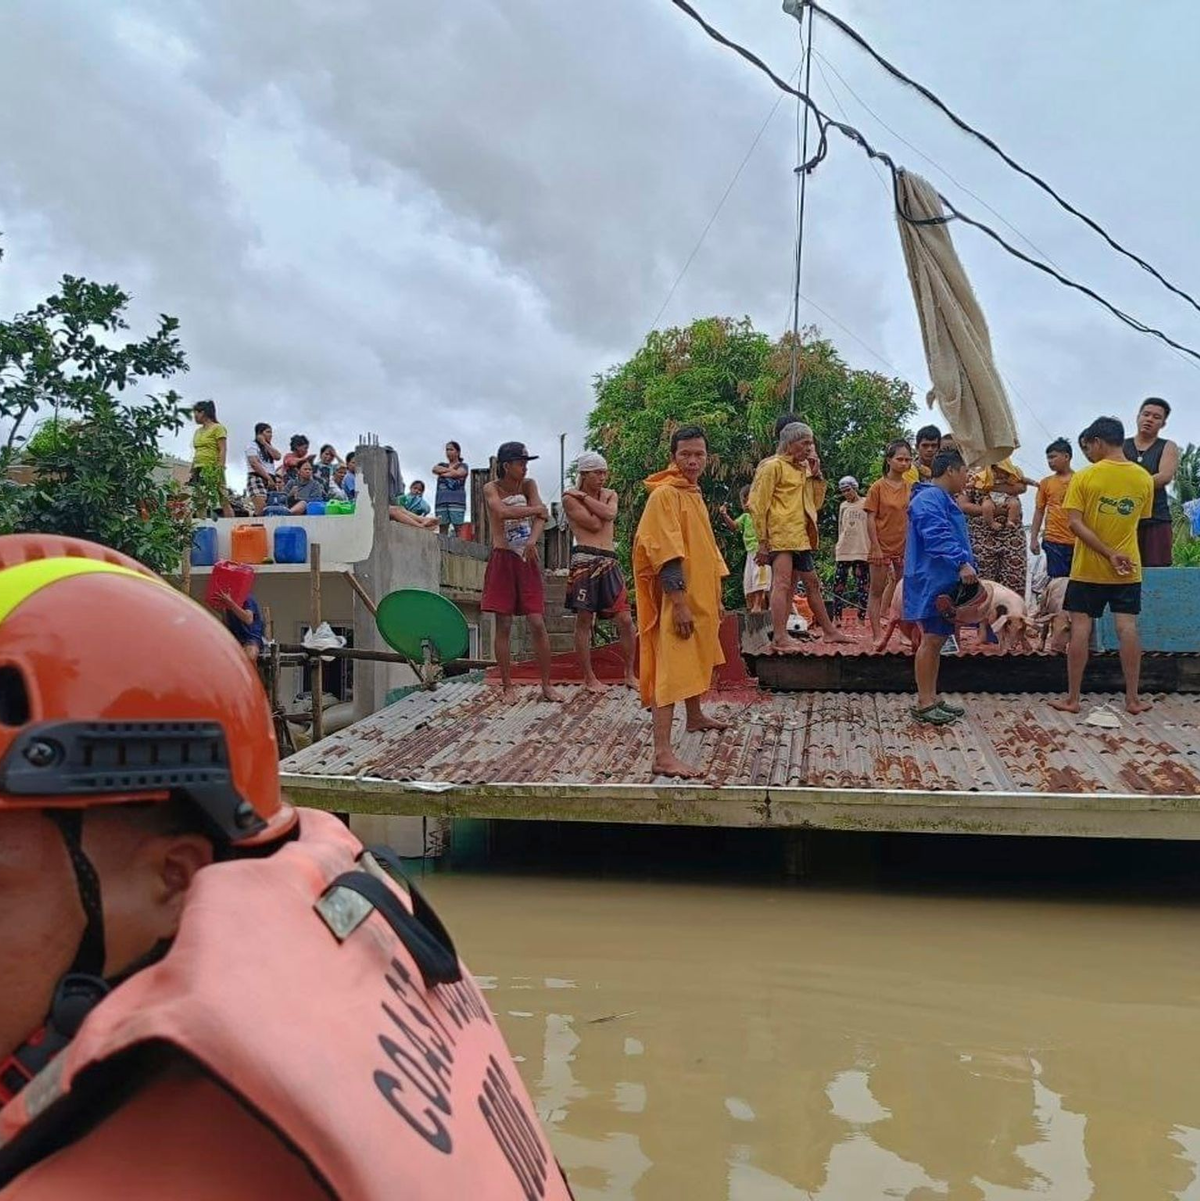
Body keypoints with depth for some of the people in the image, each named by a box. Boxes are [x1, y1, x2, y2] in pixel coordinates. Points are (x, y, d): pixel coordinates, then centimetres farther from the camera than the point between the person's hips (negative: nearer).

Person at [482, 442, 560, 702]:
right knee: (504, 625, 0)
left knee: (538, 623, -3)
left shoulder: (529, 485, 6)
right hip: (502, 561, -2)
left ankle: (546, 686, 5)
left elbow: (541, 516, -10)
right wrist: (535, 509, -14)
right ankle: (508, 688, 9)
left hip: (527, 561, 2)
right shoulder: (491, 489, -3)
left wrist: (533, 539, -28)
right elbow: (503, 512, -24)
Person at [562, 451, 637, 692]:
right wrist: (585, 497, 4)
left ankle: (630, 674, 13)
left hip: (610, 561, 5)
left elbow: (609, 514, -6)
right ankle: (589, 678, 9)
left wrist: (585, 497, -3)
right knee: (584, 620, 0)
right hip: (585, 560, -5)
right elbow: (595, 524, -10)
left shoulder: (610, 494, 17)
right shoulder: (570, 498, 0)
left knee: (625, 620, 1)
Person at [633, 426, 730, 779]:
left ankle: (696, 716, 47)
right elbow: (665, 554, -20)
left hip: (701, 598, 10)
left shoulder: (694, 495, 16)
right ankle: (663, 755, -18)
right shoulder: (664, 494, -13)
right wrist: (679, 603, -24)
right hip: (679, 600, -10)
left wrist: (716, 599, 24)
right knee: (671, 673, -14)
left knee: (698, 660, 25)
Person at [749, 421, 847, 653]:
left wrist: (816, 474, 9)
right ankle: (780, 639, -21)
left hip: (800, 537, 9)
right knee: (782, 584, -16)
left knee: (812, 583, 15)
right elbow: (758, 505, -12)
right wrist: (762, 541, -16)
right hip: (780, 536, -9)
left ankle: (830, 631, 25)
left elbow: (816, 503, 21)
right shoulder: (773, 466, -6)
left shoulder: (803, 469, 19)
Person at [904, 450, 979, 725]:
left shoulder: (944, 500, 22)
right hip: (931, 582, -11)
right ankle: (924, 704, -5)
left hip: (945, 583, 11)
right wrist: (962, 563, -35)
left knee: (937, 640, 12)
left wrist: (967, 565, 25)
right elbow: (938, 536, -28)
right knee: (931, 640, -8)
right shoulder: (929, 499, -14)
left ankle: (932, 698, 18)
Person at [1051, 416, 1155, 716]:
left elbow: (1075, 523, -17)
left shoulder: (1084, 477, -11)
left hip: (1088, 568, -3)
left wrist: (1109, 554, -17)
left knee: (1081, 629, 1)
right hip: (1129, 569, 3)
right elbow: (1140, 520, 11)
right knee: (1127, 629, 4)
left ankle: (1072, 698, 5)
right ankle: (1133, 698, 9)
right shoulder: (1143, 478, 0)